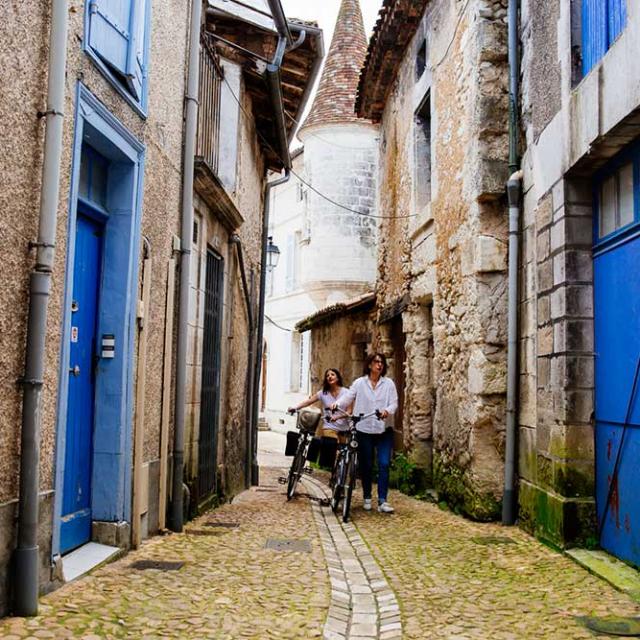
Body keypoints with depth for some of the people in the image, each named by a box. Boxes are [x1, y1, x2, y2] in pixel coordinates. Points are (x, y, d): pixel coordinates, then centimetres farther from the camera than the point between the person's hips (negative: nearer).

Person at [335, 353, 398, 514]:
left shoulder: (389, 383, 3)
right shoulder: (359, 383, 3)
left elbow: (394, 403, -4)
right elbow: (347, 398, -5)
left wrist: (387, 411, -25)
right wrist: (337, 404, -25)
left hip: (384, 430, 0)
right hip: (364, 430, 0)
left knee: (384, 464, -7)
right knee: (366, 465, 8)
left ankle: (382, 501, -4)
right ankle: (367, 498, 24)